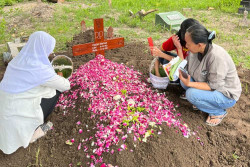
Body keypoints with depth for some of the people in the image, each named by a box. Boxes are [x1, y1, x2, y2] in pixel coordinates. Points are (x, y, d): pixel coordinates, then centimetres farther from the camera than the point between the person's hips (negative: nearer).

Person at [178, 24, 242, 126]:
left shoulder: (217, 57, -34)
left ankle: (220, 112, 0)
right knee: (183, 80, -12)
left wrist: (189, 84, -34)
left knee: (191, 94, -26)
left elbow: (213, 86, -28)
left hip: (227, 95, -7)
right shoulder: (196, 51, -12)